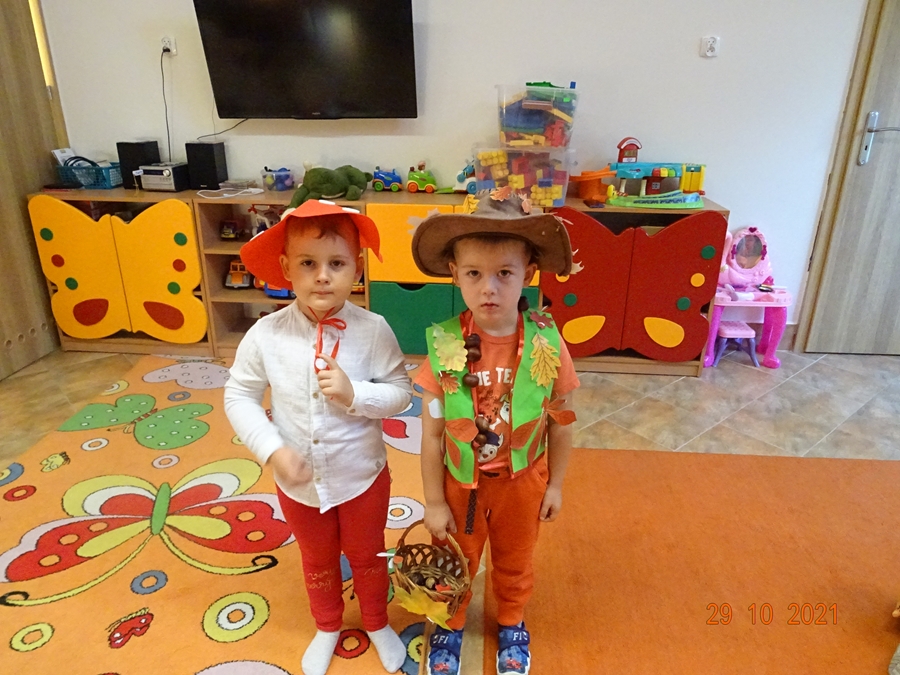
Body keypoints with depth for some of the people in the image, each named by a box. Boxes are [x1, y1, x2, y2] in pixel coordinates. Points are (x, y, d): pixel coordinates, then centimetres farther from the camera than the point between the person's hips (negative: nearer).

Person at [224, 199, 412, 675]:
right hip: (298, 483, 2)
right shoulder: (266, 335, -18)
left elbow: (401, 392, -16)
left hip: (363, 477, -1)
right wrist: (272, 450, -19)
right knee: (318, 562, 27)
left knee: (366, 557, 24)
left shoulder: (372, 330, -21)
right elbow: (239, 396, -9)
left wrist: (355, 393, -33)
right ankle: (327, 627, 57)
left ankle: (377, 624, 54)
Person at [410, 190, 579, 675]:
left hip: (522, 481, 1)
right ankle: (451, 624, 56)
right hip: (460, 483, 0)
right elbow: (432, 433, -14)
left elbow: (561, 423, -7)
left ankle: (512, 622, 58)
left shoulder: (547, 345, -22)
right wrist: (434, 502, -7)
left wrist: (555, 485, 2)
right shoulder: (444, 345, -23)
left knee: (514, 562, 27)